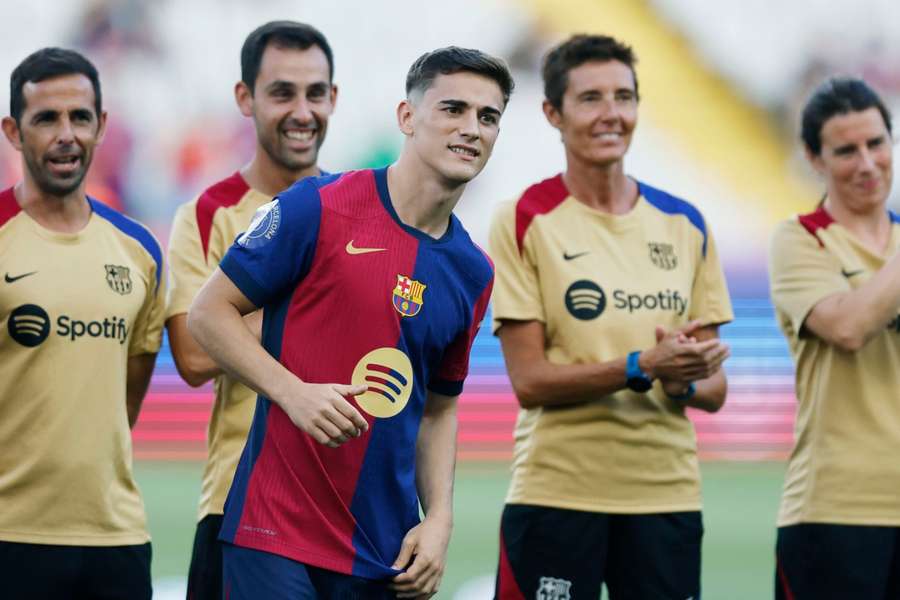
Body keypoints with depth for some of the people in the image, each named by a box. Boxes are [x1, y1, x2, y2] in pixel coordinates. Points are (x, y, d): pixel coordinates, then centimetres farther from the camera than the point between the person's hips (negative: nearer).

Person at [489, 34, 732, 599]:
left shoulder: (684, 224, 9)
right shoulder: (525, 220, -2)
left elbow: (713, 388, 10)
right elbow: (529, 379, -9)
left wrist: (685, 380, -13)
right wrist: (643, 367, -20)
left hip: (668, 495, 4)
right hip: (555, 494, -3)